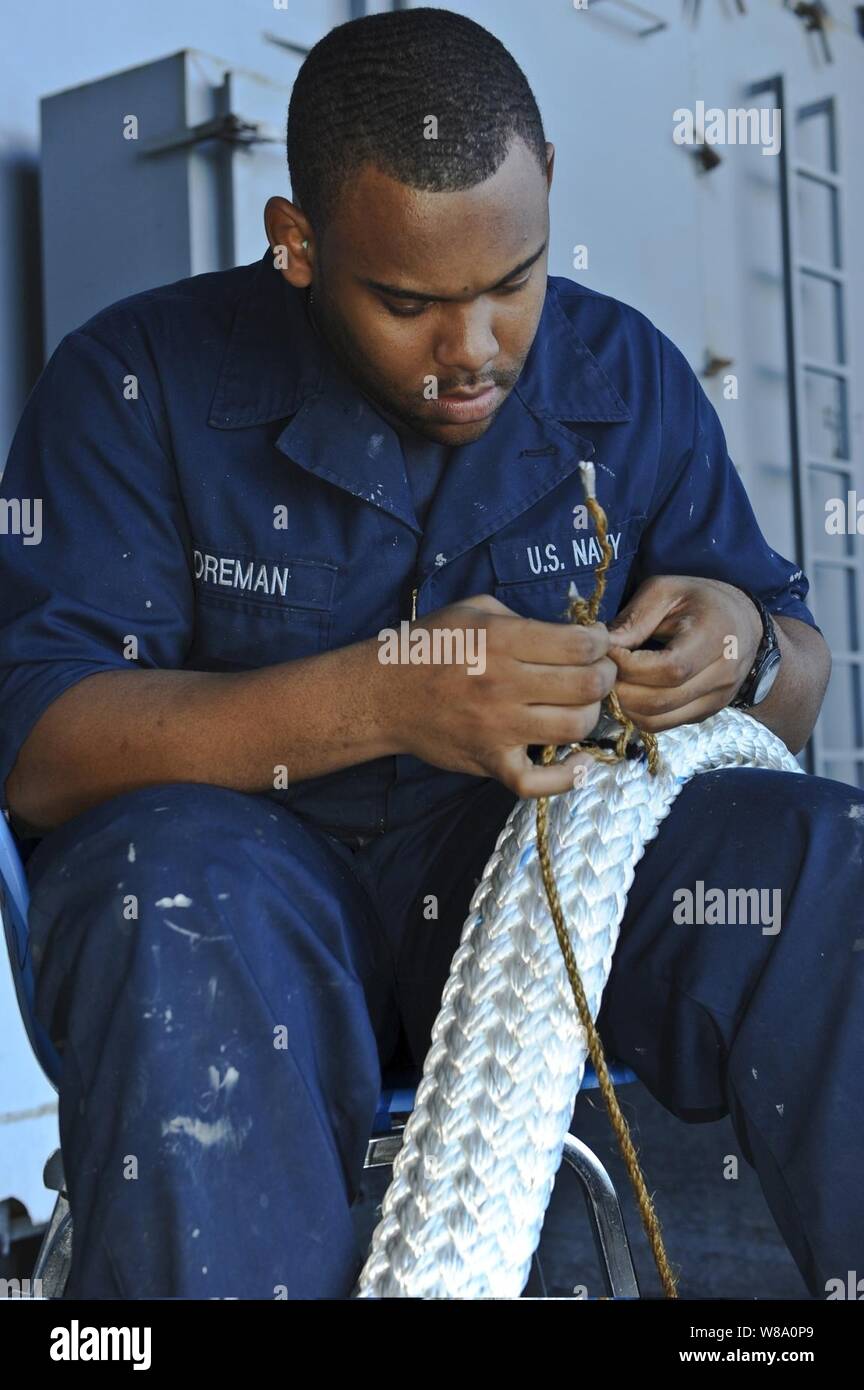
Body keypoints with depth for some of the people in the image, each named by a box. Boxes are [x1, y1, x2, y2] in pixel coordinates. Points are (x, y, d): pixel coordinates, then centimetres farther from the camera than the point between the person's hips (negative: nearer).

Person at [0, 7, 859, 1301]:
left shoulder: (629, 378, 4)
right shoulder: (139, 383, -7)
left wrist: (746, 649, -16)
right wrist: (376, 700, -29)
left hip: (552, 856, 3)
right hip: (243, 860, -2)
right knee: (186, 923, -37)